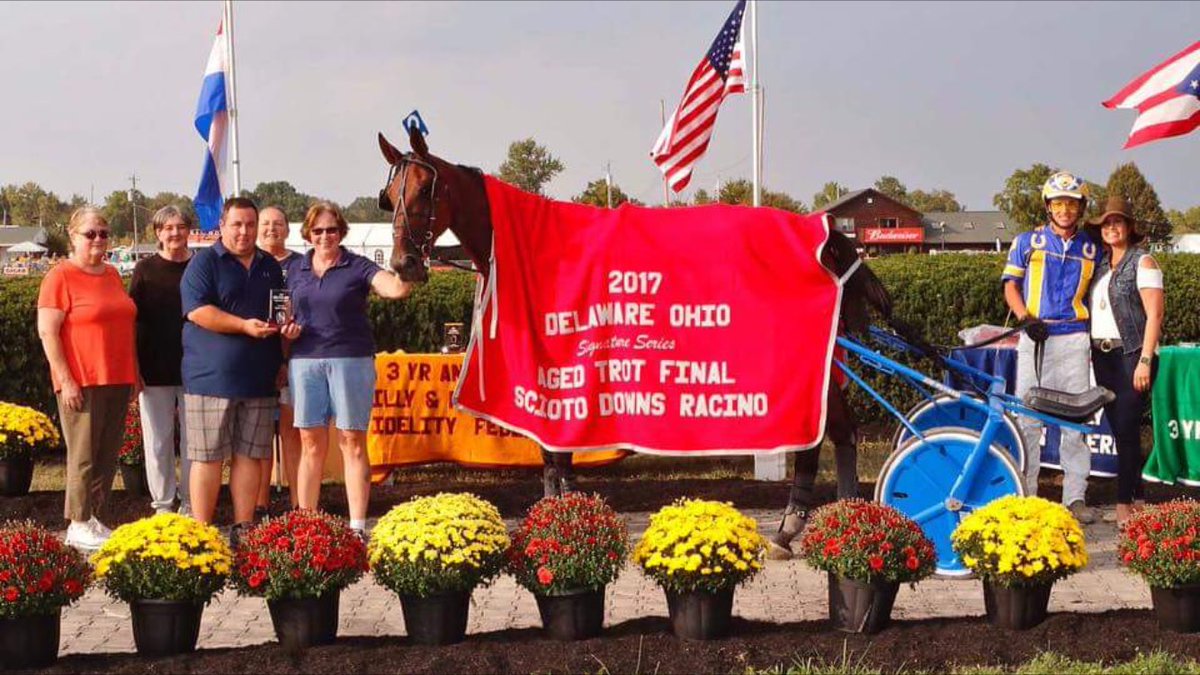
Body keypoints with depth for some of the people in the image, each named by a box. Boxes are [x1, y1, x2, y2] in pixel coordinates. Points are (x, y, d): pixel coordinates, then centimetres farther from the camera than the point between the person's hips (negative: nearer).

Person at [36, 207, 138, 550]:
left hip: (117, 380, 7)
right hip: (81, 382, -7)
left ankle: (92, 518, 17)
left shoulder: (112, 275, 15)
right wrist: (65, 379, -15)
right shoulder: (60, 277, -6)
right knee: (84, 455, -4)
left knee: (108, 456, 8)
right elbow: (47, 331, -11)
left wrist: (134, 373, 18)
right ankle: (79, 525, 4)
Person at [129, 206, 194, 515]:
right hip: (155, 370, -1)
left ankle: (190, 503, 13)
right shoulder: (146, 269, 2)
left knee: (193, 436, 4)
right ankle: (162, 504, 13)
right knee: (158, 437, 4)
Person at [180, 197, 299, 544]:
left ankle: (243, 528, 15)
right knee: (208, 457, -3)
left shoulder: (270, 267, 18)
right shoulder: (205, 262, -1)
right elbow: (198, 311, -13)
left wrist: (289, 324, 5)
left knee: (250, 455, 7)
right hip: (212, 376, -5)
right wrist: (245, 326, -21)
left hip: (259, 378, 5)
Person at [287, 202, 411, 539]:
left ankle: (358, 526, 4)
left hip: (351, 360, -3)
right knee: (311, 444, 7)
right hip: (305, 360, 3)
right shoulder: (295, 270, 13)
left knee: (352, 443, 0)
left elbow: (395, 289, -13)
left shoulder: (357, 267, 1)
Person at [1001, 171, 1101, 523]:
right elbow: (1011, 285, 6)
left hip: (1074, 338, 1)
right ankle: (1025, 494, 5)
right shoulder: (1027, 242, 5)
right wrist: (1027, 320, -10)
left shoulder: (1091, 249, 11)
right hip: (1035, 336, -1)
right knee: (1028, 416, -1)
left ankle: (1076, 496, 6)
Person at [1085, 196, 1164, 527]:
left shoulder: (1142, 262, -5)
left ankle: (1125, 504, -4)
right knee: (1119, 429, 8)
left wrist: (1145, 361, -18)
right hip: (1102, 355, 7)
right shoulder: (1101, 263, 14)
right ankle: (1136, 500, 15)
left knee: (1127, 430, -8)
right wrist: (1089, 351, 6)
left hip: (1131, 355, -7)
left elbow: (1154, 315, -11)